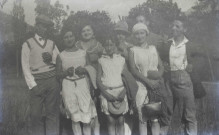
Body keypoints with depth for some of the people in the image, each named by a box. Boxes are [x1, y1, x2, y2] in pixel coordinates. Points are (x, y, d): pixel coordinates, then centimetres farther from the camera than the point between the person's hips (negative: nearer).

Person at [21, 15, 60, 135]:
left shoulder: (51, 43, 13)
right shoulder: (28, 44, 3)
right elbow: (25, 67, -1)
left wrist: (51, 59, -5)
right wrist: (33, 85, -8)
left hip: (52, 80, 3)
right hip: (37, 82, -3)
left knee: (52, 112, 5)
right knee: (36, 113, -2)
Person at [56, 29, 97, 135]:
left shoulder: (83, 53, 6)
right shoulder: (61, 56, 3)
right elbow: (58, 74, 5)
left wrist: (84, 70, -8)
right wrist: (66, 72, -13)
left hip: (83, 84, 1)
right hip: (68, 86, -1)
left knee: (86, 116, -4)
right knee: (74, 117, 3)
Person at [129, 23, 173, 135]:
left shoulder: (153, 48, 13)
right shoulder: (133, 50, 4)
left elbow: (161, 66, 11)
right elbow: (133, 70, -6)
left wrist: (158, 74, -11)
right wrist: (148, 81, -15)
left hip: (156, 85, 3)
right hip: (141, 86, -2)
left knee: (156, 117, 2)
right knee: (142, 118, -4)